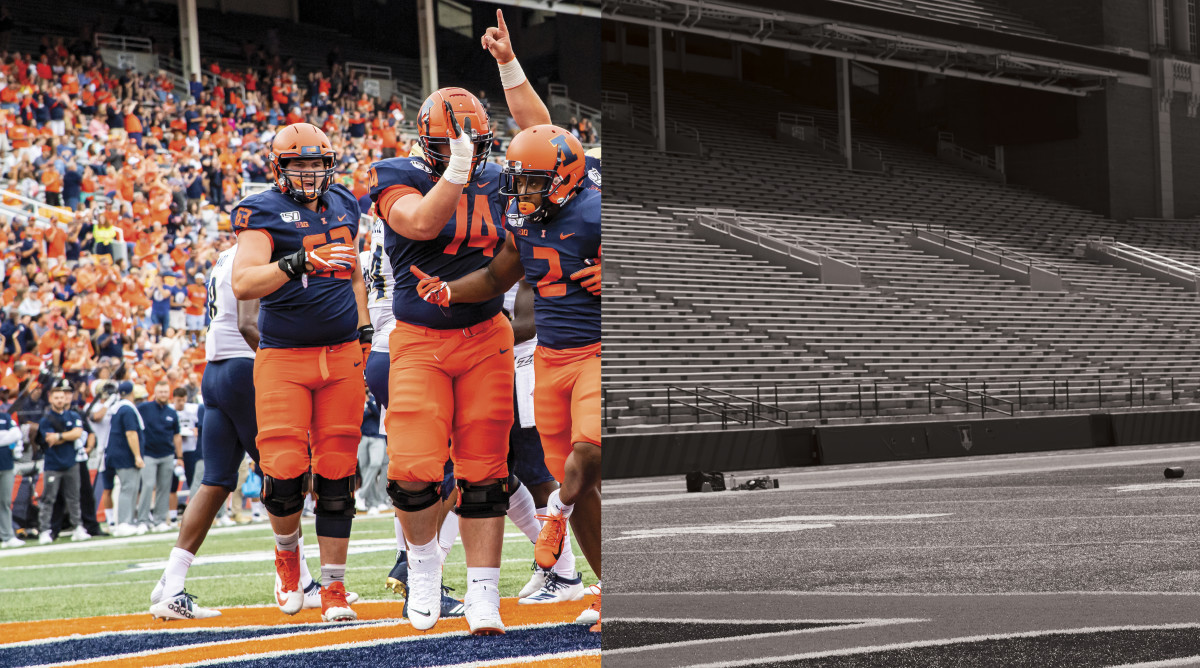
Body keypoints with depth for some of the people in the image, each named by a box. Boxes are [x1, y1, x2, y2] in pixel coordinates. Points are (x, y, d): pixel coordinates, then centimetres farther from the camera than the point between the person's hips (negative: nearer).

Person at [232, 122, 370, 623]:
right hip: (283, 360, -4)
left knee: (336, 478, 3)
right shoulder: (264, 212, -6)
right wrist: (297, 264, -35)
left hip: (341, 356, 4)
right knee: (285, 477, -13)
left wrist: (363, 329, 17)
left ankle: (334, 588, 10)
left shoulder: (342, 206, 13)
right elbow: (243, 283, -21)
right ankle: (287, 550, 18)